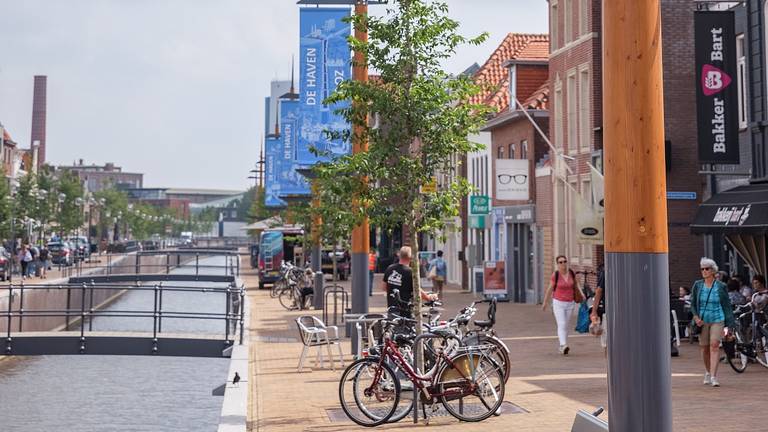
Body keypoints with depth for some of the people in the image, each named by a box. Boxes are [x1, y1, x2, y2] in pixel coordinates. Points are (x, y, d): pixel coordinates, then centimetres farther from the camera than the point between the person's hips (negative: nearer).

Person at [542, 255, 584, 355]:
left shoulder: (572, 273, -3)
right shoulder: (555, 275, -12)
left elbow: (576, 284, 15)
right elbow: (550, 289, -3)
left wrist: (581, 294, 1)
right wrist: (545, 303, 3)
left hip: (570, 303, 4)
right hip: (558, 303, -4)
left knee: (566, 326, 10)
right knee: (561, 325, -16)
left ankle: (561, 347, 21)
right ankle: (564, 345, -28)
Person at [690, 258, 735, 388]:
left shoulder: (721, 287, -1)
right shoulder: (697, 285, 3)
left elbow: (727, 306, 4)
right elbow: (693, 303, 9)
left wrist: (729, 325, 0)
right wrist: (695, 316, -9)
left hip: (717, 320, -2)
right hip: (702, 321, 2)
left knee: (714, 346, -15)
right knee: (704, 348, 9)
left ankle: (713, 377, -17)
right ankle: (708, 372, 31)